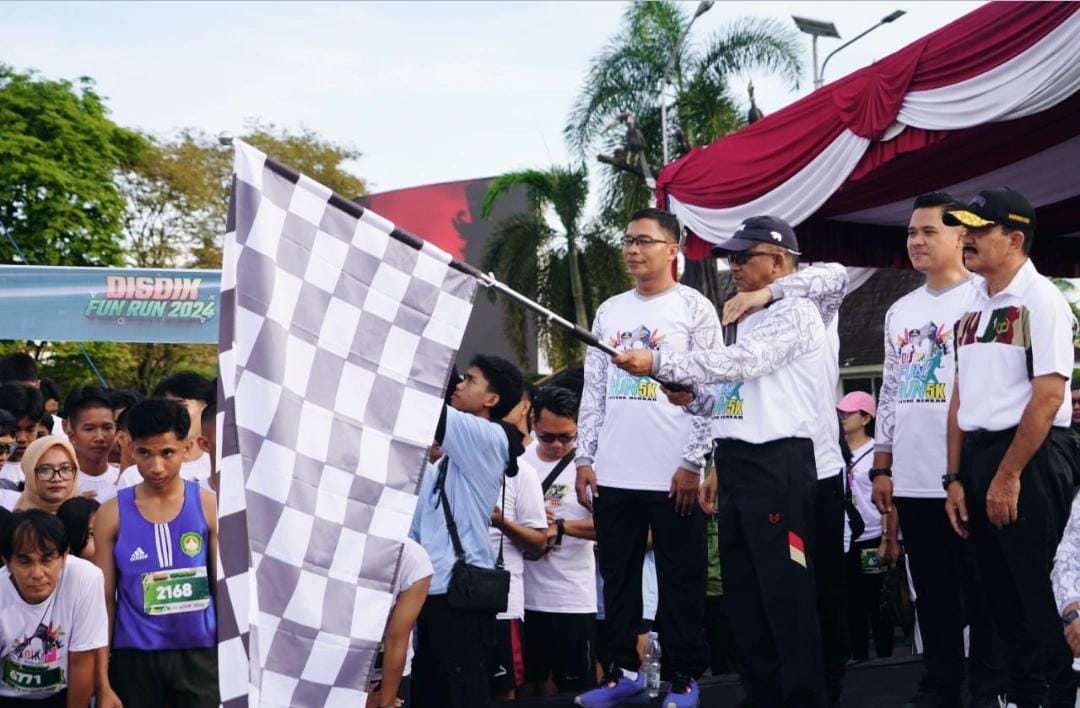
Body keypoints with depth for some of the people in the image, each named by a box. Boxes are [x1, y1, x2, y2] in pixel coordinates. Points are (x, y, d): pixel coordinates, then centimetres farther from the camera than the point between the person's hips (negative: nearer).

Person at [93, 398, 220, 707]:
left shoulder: (208, 506, -1)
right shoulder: (112, 514, -1)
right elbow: (105, 597, 2)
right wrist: (100, 673, -1)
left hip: (200, 651, 0)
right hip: (134, 654, 1)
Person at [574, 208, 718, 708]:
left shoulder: (695, 309, 0)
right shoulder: (609, 312, 14)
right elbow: (593, 390, 15)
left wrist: (693, 463, -11)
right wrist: (584, 459, 9)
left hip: (673, 474, -5)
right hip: (613, 474, 5)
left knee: (680, 581, 1)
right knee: (617, 577, 9)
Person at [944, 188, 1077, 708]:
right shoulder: (973, 307, 14)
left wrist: (1008, 476, -17)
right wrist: (956, 479, 11)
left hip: (1029, 458, -8)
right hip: (978, 456, 8)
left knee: (1037, 590, -4)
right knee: (1001, 588, 13)